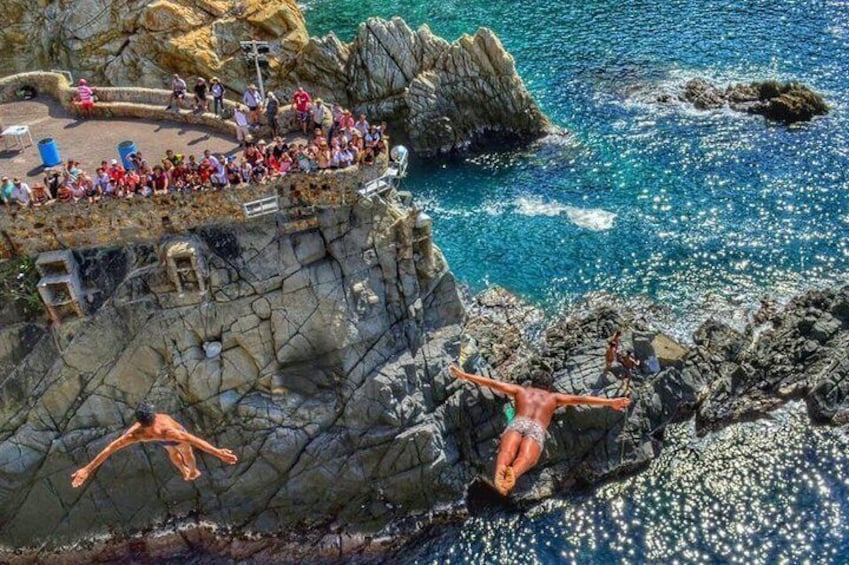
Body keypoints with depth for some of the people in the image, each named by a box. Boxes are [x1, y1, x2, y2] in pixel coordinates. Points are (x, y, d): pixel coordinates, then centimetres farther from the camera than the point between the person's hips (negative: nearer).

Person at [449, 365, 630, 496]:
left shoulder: (521, 390, 34)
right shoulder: (554, 397, 33)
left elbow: (492, 383, 32)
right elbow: (581, 399, 26)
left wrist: (464, 375, 39)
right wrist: (611, 402, 28)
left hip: (517, 424, 1)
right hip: (537, 429, -1)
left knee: (507, 452, -28)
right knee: (525, 458, -30)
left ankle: (500, 471, -63)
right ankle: (512, 473, -64)